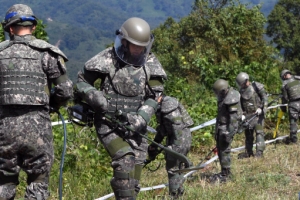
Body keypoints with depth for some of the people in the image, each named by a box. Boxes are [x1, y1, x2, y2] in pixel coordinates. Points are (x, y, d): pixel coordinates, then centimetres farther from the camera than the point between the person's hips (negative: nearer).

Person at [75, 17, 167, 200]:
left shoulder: (151, 63, 4)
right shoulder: (107, 59, -4)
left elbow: (155, 96, 0)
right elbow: (82, 82, 4)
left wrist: (141, 118, -15)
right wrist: (96, 98, -15)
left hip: (133, 127, 3)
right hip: (108, 124, -3)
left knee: (134, 178, 2)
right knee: (125, 161, -24)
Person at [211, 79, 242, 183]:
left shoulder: (231, 99, -20)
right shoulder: (224, 97, 10)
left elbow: (233, 118, -22)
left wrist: (229, 132, -24)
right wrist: (217, 130, 25)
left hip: (227, 127, -10)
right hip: (221, 126, 10)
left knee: (224, 151, -7)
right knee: (220, 149, 15)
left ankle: (225, 175, -1)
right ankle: (224, 172, 24)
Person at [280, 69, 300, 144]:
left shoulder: (285, 84, -1)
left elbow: (285, 97, 3)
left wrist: (283, 107, 15)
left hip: (293, 104, -1)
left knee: (293, 122, 8)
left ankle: (293, 138, 10)